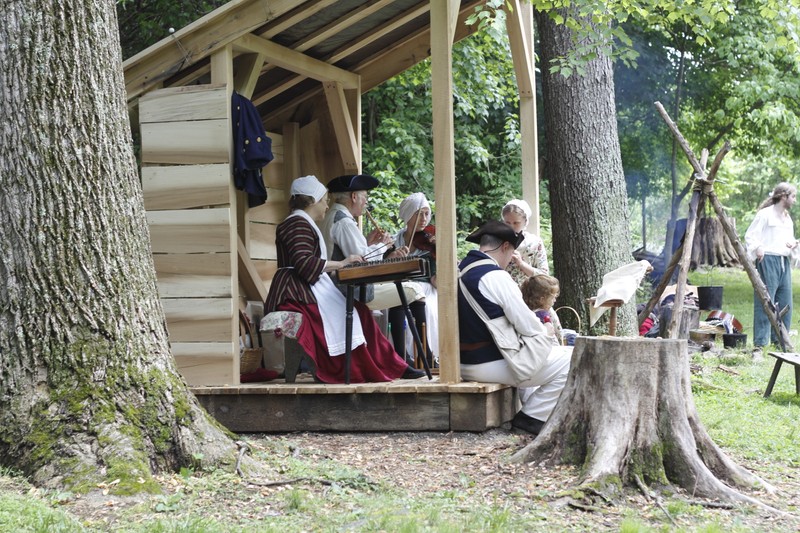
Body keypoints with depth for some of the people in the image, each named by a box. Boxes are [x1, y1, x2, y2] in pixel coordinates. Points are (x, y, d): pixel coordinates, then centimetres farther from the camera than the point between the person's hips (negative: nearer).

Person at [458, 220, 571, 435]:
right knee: (569, 361, -6)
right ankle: (531, 416, 0)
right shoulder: (496, 276, -18)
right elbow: (528, 325, -18)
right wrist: (548, 341, 3)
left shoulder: (461, 271, 9)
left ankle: (530, 407, 24)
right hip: (492, 363, -10)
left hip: (466, 362, 10)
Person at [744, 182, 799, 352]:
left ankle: (779, 341, 17)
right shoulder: (765, 214, -6)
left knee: (785, 304, 8)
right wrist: (758, 248, -27)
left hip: (784, 263, 8)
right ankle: (759, 346, -9)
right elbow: (750, 235, -10)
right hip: (768, 261, -8)